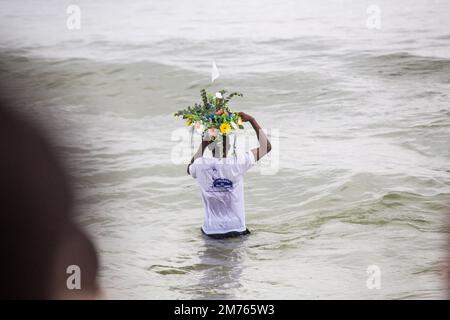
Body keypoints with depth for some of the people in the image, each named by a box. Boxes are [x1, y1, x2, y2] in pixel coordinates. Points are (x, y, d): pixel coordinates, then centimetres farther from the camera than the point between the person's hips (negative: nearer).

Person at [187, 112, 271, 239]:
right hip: (236, 230, -1)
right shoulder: (237, 163, -17)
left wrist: (203, 145, 13)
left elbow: (189, 168, 16)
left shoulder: (200, 165, -12)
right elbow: (267, 146, -4)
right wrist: (251, 120, 0)